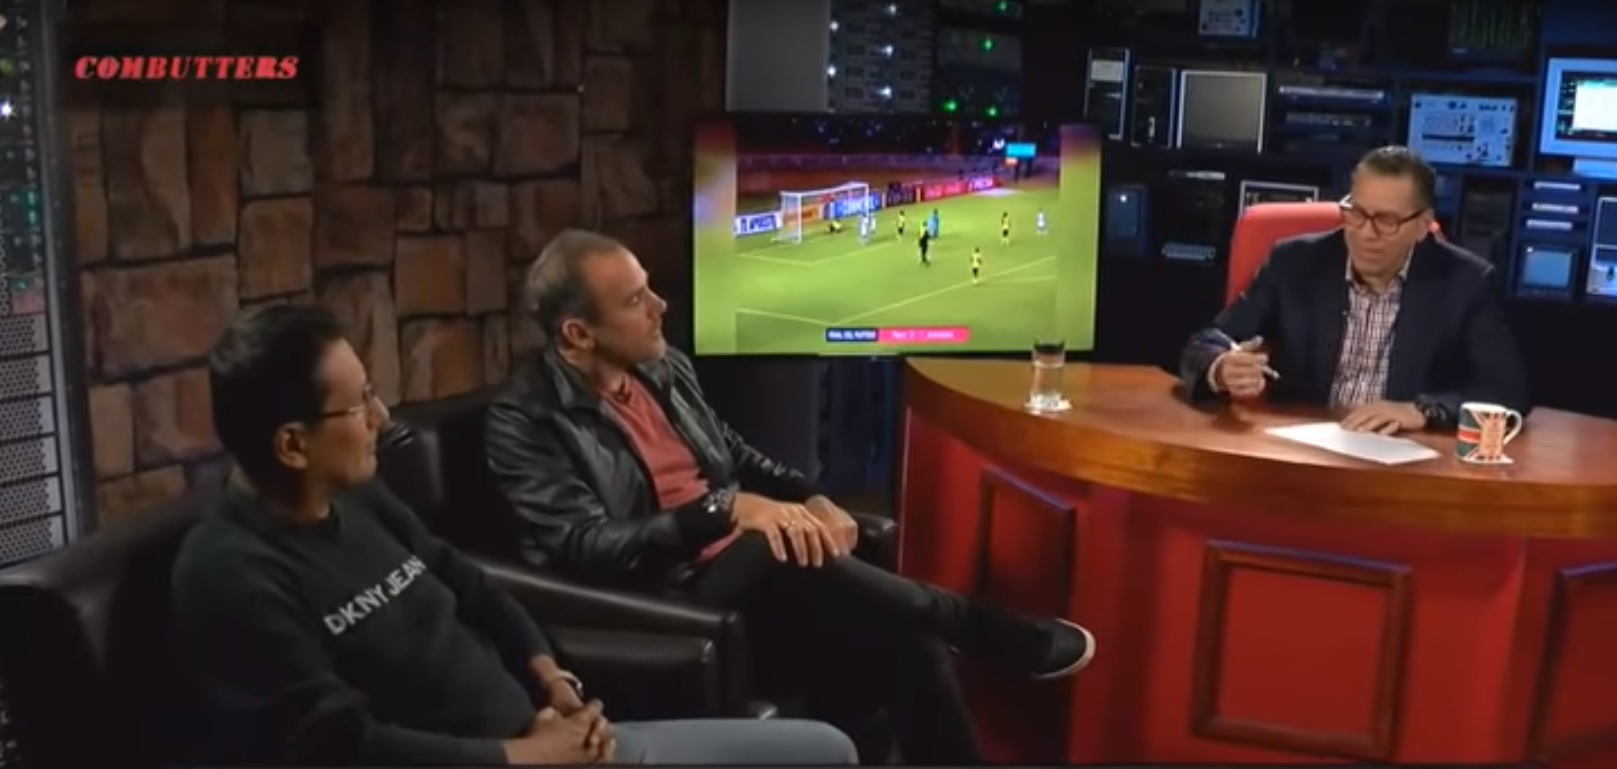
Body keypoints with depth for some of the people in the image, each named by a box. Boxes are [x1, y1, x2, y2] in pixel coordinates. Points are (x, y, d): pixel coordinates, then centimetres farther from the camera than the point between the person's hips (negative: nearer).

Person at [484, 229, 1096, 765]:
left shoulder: (662, 366, 10)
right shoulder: (526, 420, -12)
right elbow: (587, 547, -21)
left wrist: (812, 500, 3)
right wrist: (726, 510, -30)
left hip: (752, 570, 7)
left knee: (908, 650, -16)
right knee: (779, 552, -35)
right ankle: (992, 633, -12)